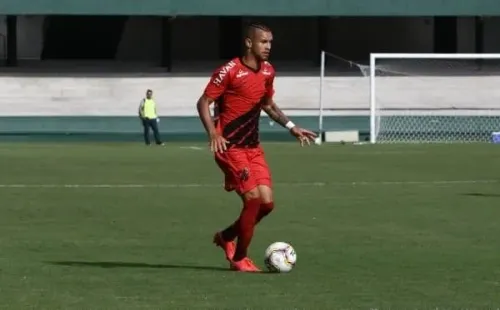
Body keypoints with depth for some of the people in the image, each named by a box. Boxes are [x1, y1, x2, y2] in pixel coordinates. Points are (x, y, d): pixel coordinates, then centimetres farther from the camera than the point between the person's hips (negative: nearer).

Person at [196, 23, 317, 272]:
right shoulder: (229, 71, -14)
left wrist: (291, 127, 14)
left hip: (253, 147, 7)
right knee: (253, 198, -15)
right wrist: (213, 133, -26)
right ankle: (239, 258, 1)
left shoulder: (267, 72, 8)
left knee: (267, 202, -1)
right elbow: (203, 103, -12)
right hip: (230, 146, -7)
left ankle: (226, 237, 23)